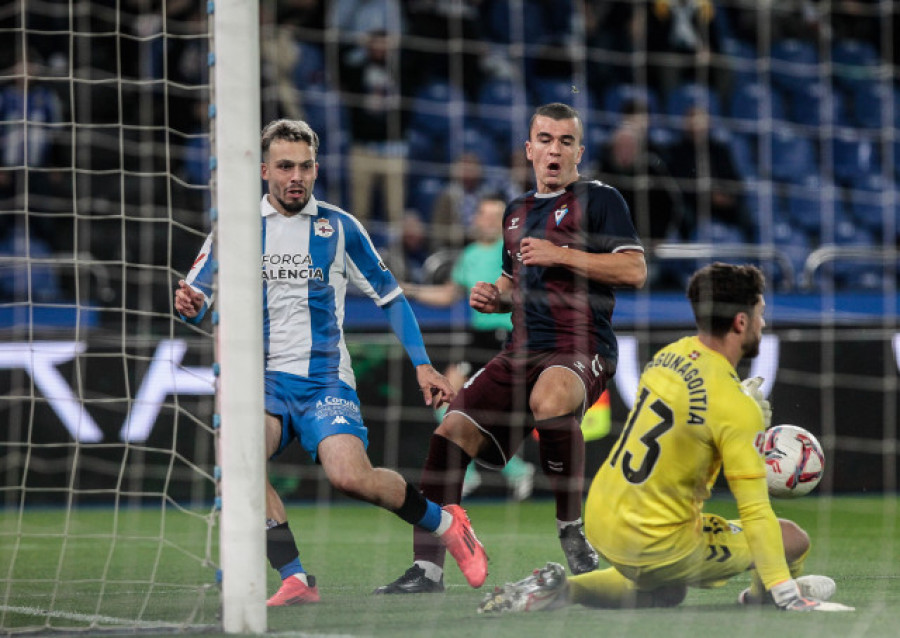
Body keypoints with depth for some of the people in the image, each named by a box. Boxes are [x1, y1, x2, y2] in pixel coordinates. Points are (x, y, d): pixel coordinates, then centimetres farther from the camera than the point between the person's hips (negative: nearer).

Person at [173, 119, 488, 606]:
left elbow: (389, 297, 12)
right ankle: (295, 580, -27)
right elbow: (195, 298, 9)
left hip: (325, 379, -1)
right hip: (261, 378, 1)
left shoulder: (340, 228, 4)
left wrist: (422, 365, 4)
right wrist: (189, 306, -16)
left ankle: (445, 524, 3)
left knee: (350, 475, -26)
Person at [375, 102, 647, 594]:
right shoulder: (517, 212, 23)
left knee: (548, 396, -40)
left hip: (582, 349, -7)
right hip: (523, 351, 7)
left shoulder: (600, 199, 2)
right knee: (450, 433, -7)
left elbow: (634, 270, -9)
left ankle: (572, 531, -25)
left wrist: (561, 255, -12)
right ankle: (427, 569, -1)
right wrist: (494, 296, 13)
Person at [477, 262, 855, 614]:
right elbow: (755, 512, -21)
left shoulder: (669, 355, 1)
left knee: (667, 594, 35)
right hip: (656, 546, -7)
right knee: (793, 539, 1)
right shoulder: (736, 408, -21)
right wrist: (788, 595, -19)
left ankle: (558, 588, 15)